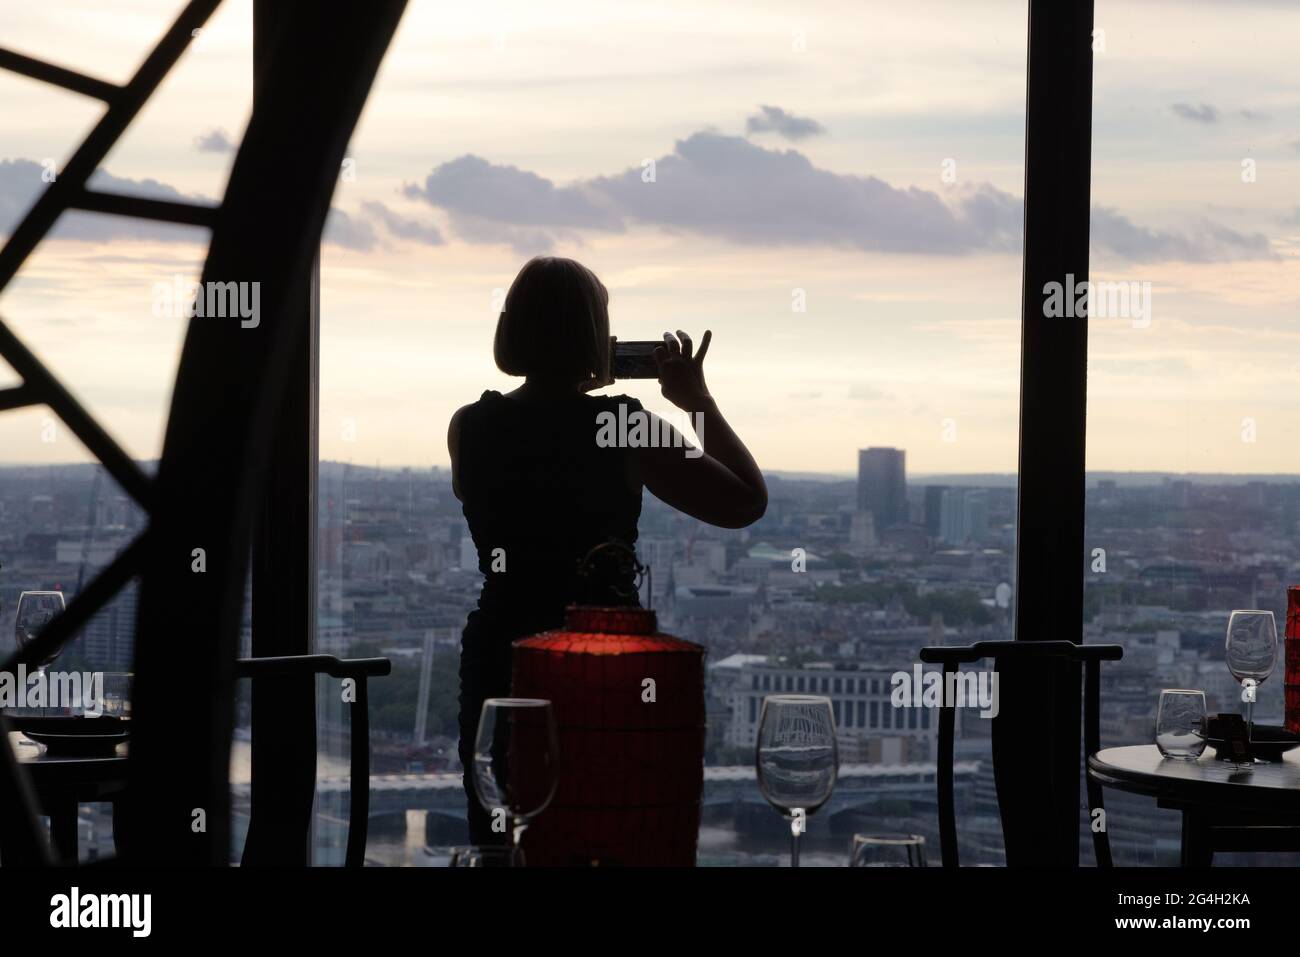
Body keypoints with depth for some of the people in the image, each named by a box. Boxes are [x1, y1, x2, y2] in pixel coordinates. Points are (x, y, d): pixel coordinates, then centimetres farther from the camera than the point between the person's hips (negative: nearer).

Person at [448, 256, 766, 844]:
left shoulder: (469, 426, -2)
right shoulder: (621, 426, -14)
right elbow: (747, 502, -10)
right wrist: (698, 402, 0)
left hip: (499, 663, 3)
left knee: (500, 844, 12)